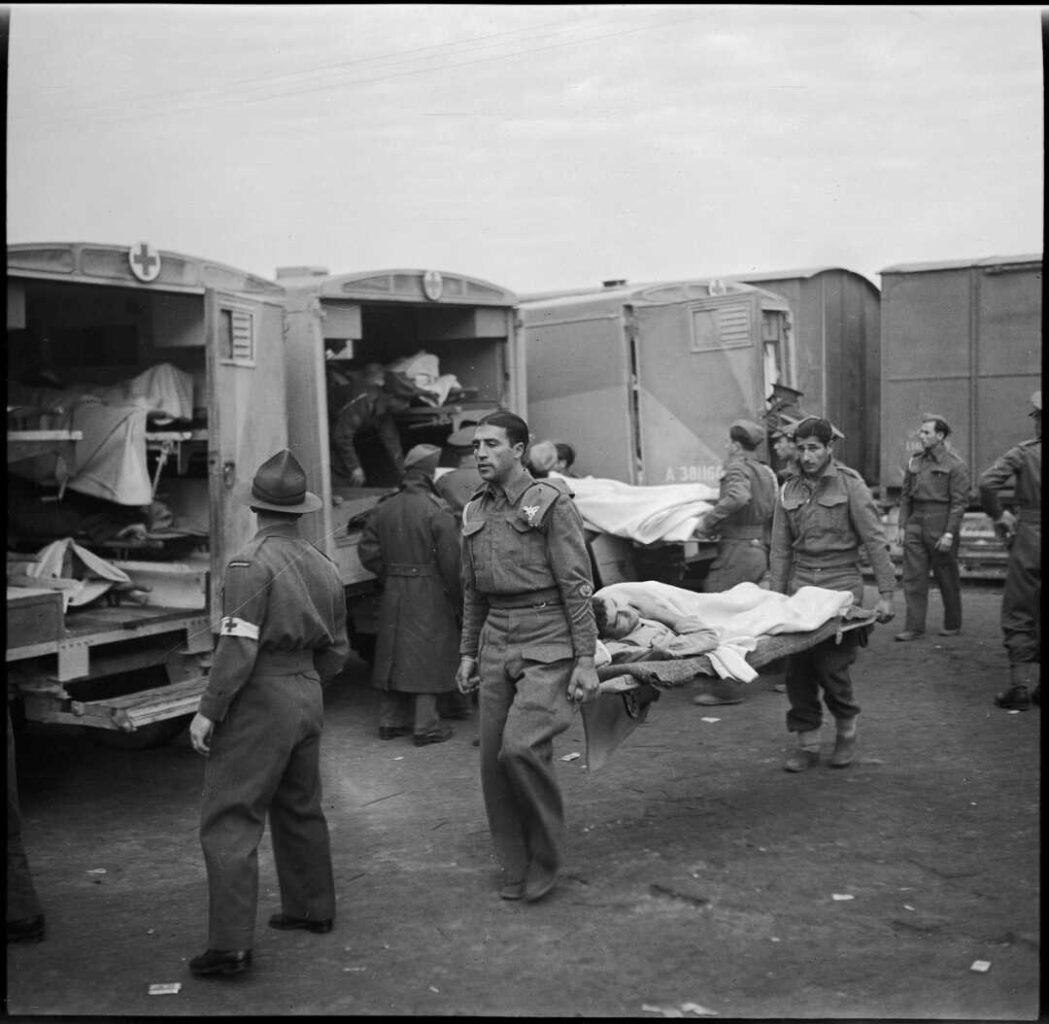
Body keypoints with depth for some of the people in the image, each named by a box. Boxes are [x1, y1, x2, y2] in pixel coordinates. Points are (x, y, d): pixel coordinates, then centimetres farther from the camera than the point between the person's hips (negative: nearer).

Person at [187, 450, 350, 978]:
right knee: (300, 806, 22)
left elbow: (238, 645, -20)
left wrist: (209, 710, -15)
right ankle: (312, 908, 35)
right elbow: (336, 649, 14)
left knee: (229, 819, -5)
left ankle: (230, 943, -8)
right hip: (307, 696, 8)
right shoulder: (322, 565, 9)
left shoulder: (252, 562, -15)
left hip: (260, 698, -8)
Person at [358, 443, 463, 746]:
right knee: (428, 656, 1)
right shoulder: (437, 511, -13)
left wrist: (389, 577, 14)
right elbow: (450, 561, -15)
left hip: (393, 594, 6)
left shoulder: (384, 508, 6)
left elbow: (368, 551, 6)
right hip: (430, 594, -6)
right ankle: (426, 726, 4)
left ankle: (390, 721, 21)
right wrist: (457, 597, -4)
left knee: (393, 655, 13)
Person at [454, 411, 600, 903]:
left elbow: (577, 584, -8)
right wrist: (468, 651, 18)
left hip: (546, 642, -6)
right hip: (496, 643, 6)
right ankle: (516, 868, 20)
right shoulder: (475, 512, 13)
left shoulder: (550, 502, -6)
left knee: (521, 747, -19)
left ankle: (546, 858, 3)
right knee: (493, 759, 4)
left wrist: (585, 659, -12)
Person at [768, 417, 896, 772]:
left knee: (831, 667, -7)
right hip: (800, 586, 4)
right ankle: (807, 743, 13)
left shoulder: (850, 486, -3)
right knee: (797, 670, 1)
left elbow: (875, 541, -5)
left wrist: (886, 593, -10)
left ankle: (847, 732, 18)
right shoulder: (789, 492, 10)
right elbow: (780, 549, 12)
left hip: (841, 585, -4)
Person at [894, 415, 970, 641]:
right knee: (913, 577, -1)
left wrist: (949, 533, -16)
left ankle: (953, 625, 21)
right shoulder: (914, 461, 11)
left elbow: (959, 502, -10)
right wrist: (902, 526, 8)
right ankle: (914, 627, 1)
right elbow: (905, 495, 15)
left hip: (941, 525, -5)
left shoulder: (955, 465, -6)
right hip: (916, 523, 5)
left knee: (947, 579, 6)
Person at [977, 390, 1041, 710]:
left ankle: (1021, 686, 0)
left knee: (1018, 617, 4)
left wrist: (999, 516, -4)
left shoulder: (1023, 453, -7)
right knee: (1043, 618, 12)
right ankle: (1039, 686, 16)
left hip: (1029, 540, -3)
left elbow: (987, 482, -18)